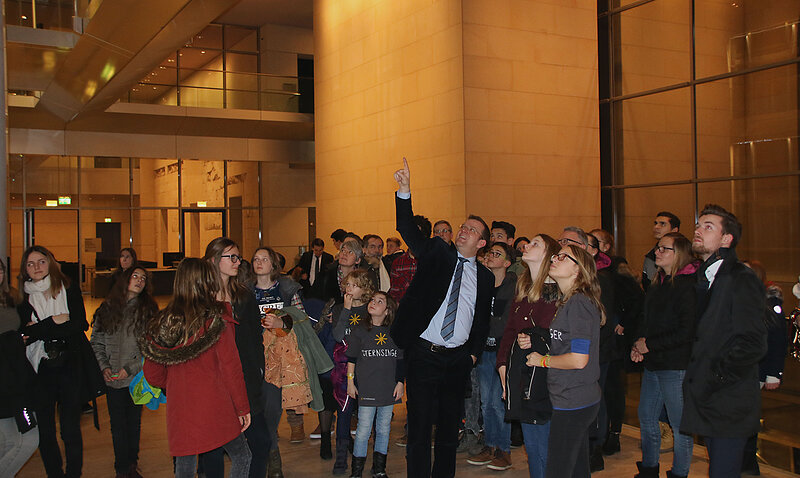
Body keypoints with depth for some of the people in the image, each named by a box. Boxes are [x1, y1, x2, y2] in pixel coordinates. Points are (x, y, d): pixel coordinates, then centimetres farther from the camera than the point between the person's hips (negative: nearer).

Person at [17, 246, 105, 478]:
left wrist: (39, 331, -8)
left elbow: (79, 324, -7)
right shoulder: (23, 297, 7)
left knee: (71, 428, 0)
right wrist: (54, 322, -12)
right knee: (45, 431, 3)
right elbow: (24, 333, -4)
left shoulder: (69, 289, 4)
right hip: (40, 370, 1)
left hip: (70, 366, -1)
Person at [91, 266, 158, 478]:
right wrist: (104, 366, -3)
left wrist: (130, 368, -12)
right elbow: (96, 342, 10)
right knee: (118, 425, 3)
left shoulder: (148, 310, -1)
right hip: (112, 379, 1)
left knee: (134, 422, 9)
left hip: (137, 378, -1)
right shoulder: (107, 309, 5)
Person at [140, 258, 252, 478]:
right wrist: (243, 408, -1)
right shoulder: (216, 321, -12)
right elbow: (231, 369, -11)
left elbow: (153, 376, 7)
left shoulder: (161, 323, 2)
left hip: (179, 413, 4)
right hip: (215, 409, -4)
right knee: (241, 458, 14)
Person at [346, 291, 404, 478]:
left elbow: (400, 360, 11)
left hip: (389, 389, 2)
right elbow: (351, 359, 5)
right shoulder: (359, 331, 1)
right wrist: (350, 382, 2)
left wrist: (400, 382, 7)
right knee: (363, 431, -2)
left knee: (384, 430, 9)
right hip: (366, 389, -2)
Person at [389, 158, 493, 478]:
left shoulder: (485, 277, 9)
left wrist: (474, 353, 5)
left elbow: (484, 320, 15)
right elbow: (407, 229, -10)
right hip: (424, 354, -2)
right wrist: (405, 191, -23)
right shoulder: (437, 253, 3)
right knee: (420, 427, 2)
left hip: (458, 359, 3)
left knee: (449, 427, 14)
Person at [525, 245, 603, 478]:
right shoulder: (567, 301, 14)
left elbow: (579, 359, -23)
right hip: (579, 400, 10)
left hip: (573, 404, -10)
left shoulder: (579, 303, -17)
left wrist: (542, 360, -9)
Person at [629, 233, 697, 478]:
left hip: (676, 366, -8)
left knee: (680, 425, 3)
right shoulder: (657, 284, 12)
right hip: (653, 365, 8)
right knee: (646, 417, 15)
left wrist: (650, 345, -14)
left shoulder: (689, 286, -13)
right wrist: (637, 345, 3)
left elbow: (687, 332, -19)